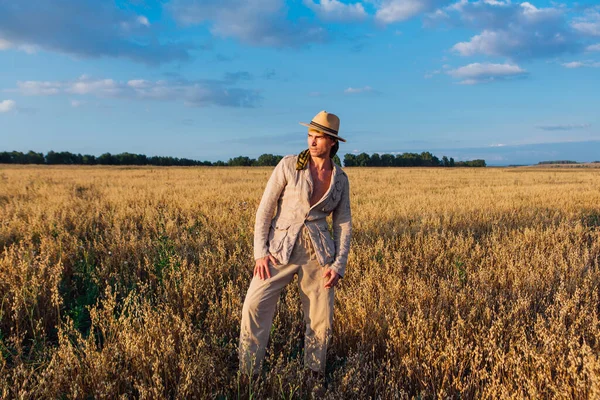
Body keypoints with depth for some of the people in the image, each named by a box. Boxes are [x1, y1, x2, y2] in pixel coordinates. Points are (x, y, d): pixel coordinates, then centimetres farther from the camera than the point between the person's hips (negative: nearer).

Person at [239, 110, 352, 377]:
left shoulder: (340, 179, 4)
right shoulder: (289, 165, -4)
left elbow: (343, 224, 7)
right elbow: (265, 209, -4)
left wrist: (339, 265, -4)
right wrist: (260, 252, -11)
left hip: (318, 254, 2)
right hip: (281, 250, -2)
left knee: (322, 321, 5)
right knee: (254, 305, -15)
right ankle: (247, 376, 1)